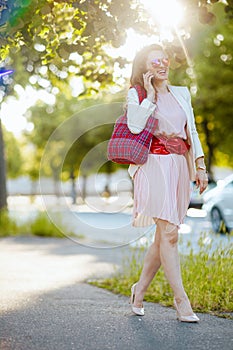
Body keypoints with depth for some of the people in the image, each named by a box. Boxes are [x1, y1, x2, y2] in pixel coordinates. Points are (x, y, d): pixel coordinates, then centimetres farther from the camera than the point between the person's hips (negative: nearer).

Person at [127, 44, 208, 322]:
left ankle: (140, 289, 20)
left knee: (164, 235, 5)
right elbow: (135, 125, -15)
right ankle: (181, 299, -8)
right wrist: (150, 94, -9)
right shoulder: (137, 94, 4)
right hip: (156, 166, -5)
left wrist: (200, 166, 11)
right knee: (169, 232, -12)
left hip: (180, 166, 6)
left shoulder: (182, 93, 19)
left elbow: (192, 132, 19)